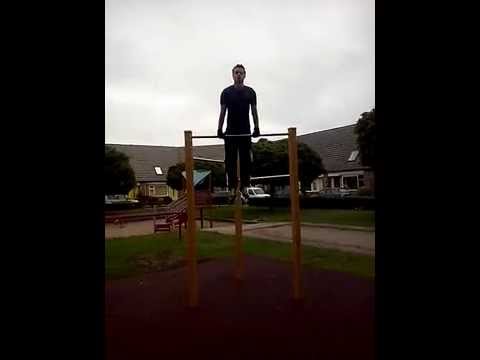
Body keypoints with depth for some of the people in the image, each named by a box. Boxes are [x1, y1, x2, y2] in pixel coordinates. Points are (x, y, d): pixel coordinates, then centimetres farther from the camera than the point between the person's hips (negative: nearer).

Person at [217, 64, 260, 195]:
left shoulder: (250, 92, 7)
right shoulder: (226, 92, 3)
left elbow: (254, 111, 7)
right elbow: (222, 111, 2)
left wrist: (256, 127, -3)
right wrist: (220, 129, -6)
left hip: (245, 131, 1)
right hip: (230, 131, -1)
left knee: (245, 160, 3)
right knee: (230, 160, -2)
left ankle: (245, 187, 10)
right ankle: (232, 187, 4)